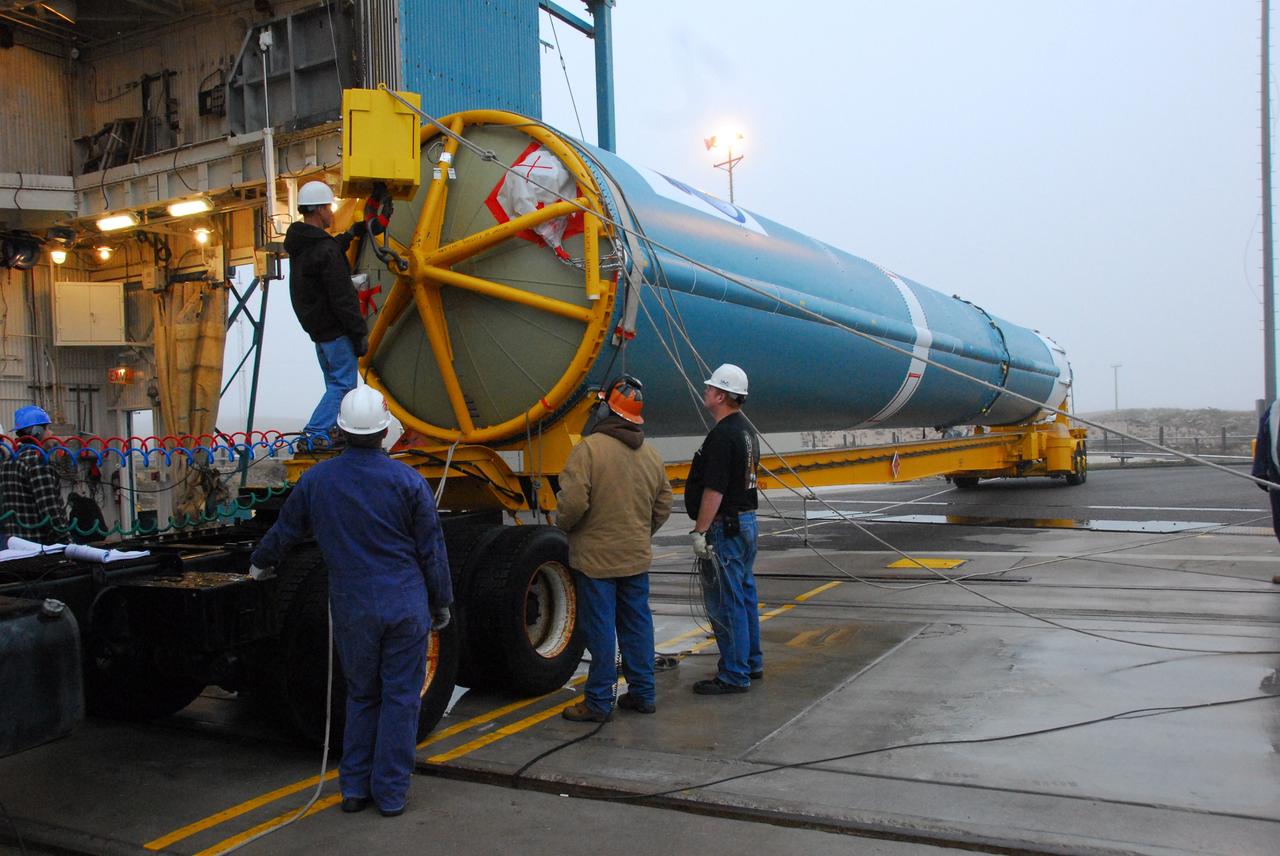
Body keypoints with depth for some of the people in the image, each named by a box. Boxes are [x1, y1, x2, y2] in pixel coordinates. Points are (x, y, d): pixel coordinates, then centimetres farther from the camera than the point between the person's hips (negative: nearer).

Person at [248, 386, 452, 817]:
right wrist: (442, 602, 9)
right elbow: (431, 550, -2)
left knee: (362, 696, 18)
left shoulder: (317, 480, 0)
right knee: (400, 698, 7)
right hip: (405, 605, -2)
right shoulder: (406, 480, -7)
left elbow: (285, 531, 16)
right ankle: (390, 793, 13)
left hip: (351, 608, 3)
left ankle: (354, 787, 22)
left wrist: (260, 564, 36)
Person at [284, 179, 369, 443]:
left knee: (335, 380, 20)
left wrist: (350, 234, 37)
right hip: (335, 329, -10)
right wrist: (360, 333, -16)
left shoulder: (298, 242, 7)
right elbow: (343, 299, -22)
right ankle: (314, 434, -7)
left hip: (315, 325, 10)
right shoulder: (325, 251, -22)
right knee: (343, 383, -3)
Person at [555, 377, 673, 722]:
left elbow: (573, 502, -21)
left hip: (596, 557, -6)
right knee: (637, 623, 14)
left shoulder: (589, 448, -16)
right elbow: (663, 506, 11)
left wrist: (563, 525, -1)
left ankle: (599, 701, 9)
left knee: (600, 628, 1)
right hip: (637, 557, 6)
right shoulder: (651, 454, 5)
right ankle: (642, 693, 23)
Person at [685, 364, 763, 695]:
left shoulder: (722, 435, -19)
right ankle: (751, 663, 27)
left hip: (725, 526, -10)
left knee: (725, 602, -4)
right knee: (744, 596, 17)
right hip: (746, 520, 10)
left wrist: (699, 531, -19)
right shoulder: (747, 430, 13)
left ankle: (734, 675, 2)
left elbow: (714, 490, -23)